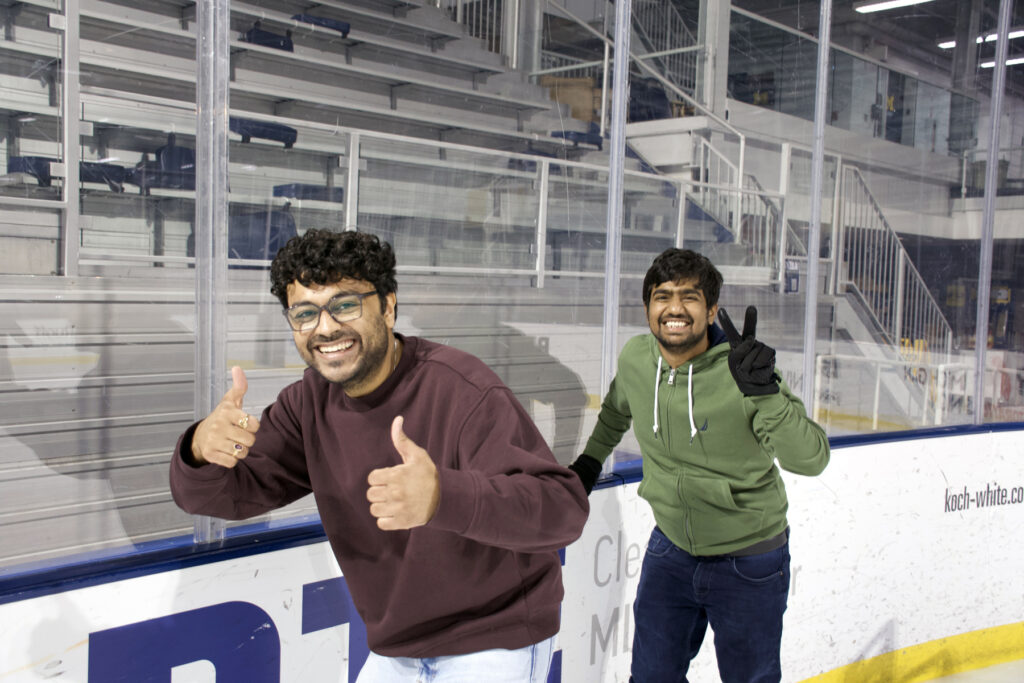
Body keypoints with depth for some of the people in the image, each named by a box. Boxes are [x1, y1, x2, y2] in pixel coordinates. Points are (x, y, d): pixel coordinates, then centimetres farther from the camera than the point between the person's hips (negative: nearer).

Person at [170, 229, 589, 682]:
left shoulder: (463, 391, -26)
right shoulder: (310, 403, -4)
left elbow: (565, 508, -35)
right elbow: (227, 493, -4)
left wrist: (443, 496, -53)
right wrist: (201, 452, -29)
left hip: (494, 643, -6)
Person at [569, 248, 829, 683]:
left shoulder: (740, 371, -24)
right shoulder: (634, 359, -10)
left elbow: (811, 460, -31)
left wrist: (765, 393, -44)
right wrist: (591, 459, 19)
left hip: (748, 561, -3)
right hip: (671, 549, 4)